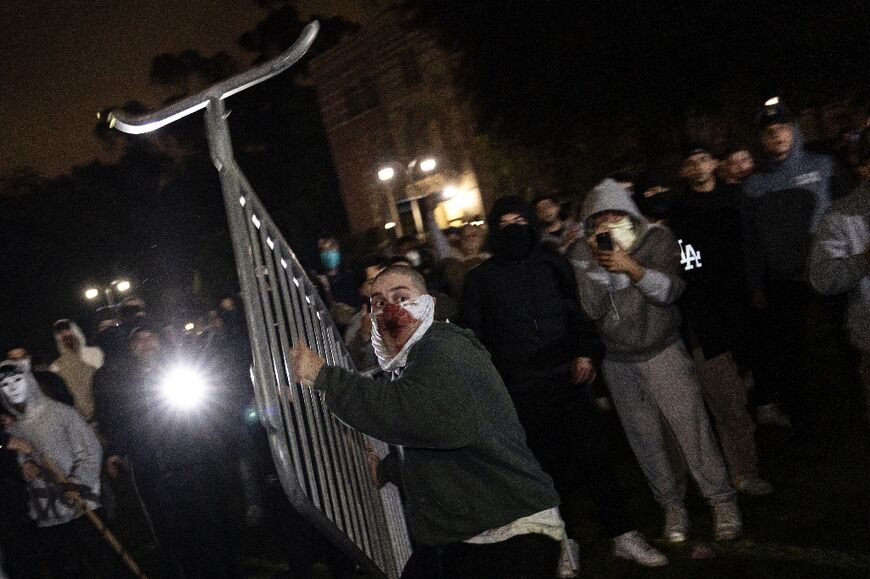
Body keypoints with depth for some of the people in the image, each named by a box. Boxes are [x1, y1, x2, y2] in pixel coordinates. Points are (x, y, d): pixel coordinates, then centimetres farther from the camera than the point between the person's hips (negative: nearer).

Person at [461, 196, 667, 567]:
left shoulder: (550, 263, 8)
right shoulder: (480, 279, 3)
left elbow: (576, 313, 14)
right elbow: (472, 338, 7)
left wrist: (586, 352, 1)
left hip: (566, 378, 2)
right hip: (521, 390, -2)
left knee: (593, 452, 0)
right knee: (551, 465, 2)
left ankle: (622, 536, 13)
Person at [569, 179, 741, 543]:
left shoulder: (657, 239, -6)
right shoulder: (582, 255, -4)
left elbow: (670, 290, -18)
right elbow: (592, 309, -12)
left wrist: (630, 267, -33)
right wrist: (597, 263, -24)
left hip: (662, 352, -2)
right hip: (617, 363, 2)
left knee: (691, 425, -5)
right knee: (644, 438, 8)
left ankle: (721, 500, 10)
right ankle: (672, 506, 23)